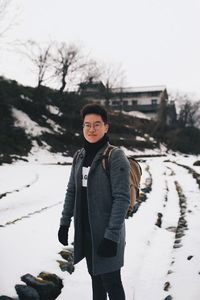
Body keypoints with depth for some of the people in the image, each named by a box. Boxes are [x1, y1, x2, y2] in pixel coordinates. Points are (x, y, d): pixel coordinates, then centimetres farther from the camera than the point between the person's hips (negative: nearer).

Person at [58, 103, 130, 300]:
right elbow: (71, 191, 13)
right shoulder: (80, 156, 6)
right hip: (85, 230, 6)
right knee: (95, 276, 17)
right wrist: (64, 223, 11)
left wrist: (112, 235, -20)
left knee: (110, 281, 2)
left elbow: (122, 198, -17)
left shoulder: (115, 157, -13)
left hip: (106, 231, -6)